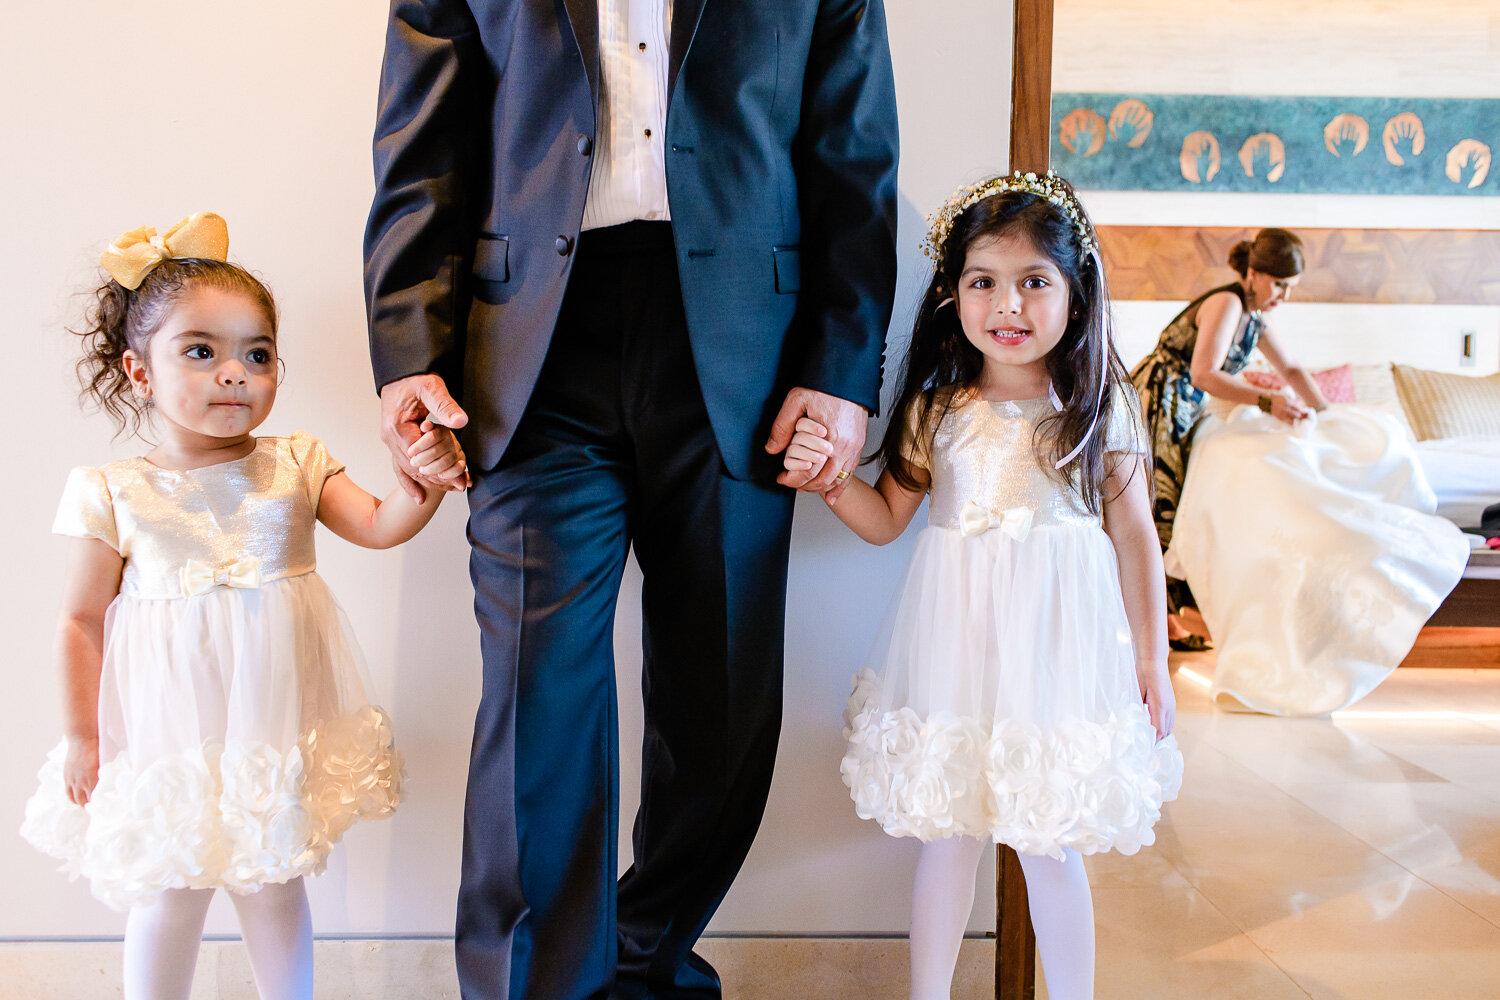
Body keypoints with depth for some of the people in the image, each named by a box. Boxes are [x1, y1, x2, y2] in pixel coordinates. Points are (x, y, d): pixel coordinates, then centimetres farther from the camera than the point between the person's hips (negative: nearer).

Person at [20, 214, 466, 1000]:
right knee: (168, 897, 11)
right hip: (168, 734, -1)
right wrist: (82, 737, 0)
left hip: (278, 730, 2)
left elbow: (379, 527, -6)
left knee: (274, 884, 15)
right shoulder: (114, 493, -6)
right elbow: (82, 621, -2)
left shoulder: (295, 465, 0)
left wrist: (423, 479, -27)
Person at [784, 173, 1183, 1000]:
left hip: (1058, 641, -2)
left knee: (1050, 842, 7)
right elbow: (886, 520, 10)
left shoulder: (1102, 409, -2)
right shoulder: (937, 409, 2)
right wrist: (829, 476, -9)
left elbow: (1134, 538, 4)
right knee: (946, 832, 12)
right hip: (954, 642, 2)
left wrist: (1151, 658, 5)